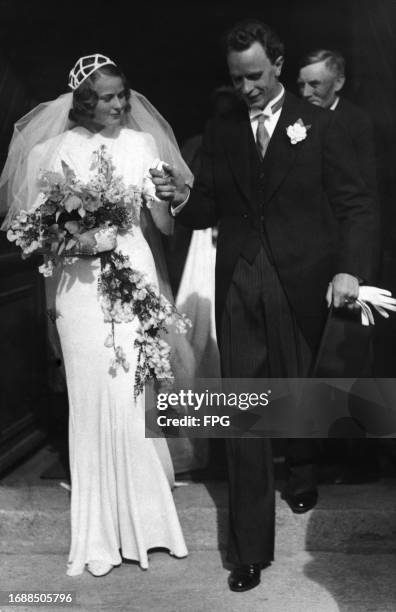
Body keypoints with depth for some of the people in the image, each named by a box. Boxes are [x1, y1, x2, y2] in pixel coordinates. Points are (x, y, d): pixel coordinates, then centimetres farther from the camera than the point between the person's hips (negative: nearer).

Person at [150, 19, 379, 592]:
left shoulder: (318, 125, 1)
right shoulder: (220, 132, 10)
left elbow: (357, 204, -3)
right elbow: (210, 211, 12)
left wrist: (351, 269, -18)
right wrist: (184, 198, -10)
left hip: (301, 286, -2)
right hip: (239, 288, 2)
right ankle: (250, 550, 10)